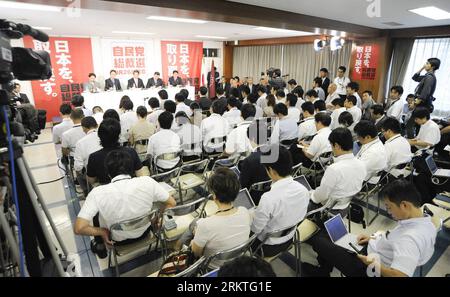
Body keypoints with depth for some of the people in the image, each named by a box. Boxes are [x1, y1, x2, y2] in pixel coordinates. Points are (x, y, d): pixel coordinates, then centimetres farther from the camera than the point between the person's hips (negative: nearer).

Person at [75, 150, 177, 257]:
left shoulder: (98, 193, -26)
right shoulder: (147, 182, -24)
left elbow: (78, 229, -28)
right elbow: (172, 203, -14)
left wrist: (102, 232, -10)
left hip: (118, 240, -1)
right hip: (144, 233, 1)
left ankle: (100, 247, 40)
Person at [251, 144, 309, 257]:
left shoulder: (268, 198, -37)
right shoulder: (303, 190, -17)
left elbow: (255, 229, -22)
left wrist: (251, 216, -1)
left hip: (268, 247, -6)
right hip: (289, 239, 6)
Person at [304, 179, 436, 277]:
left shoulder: (410, 239, -37)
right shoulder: (425, 221, -8)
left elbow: (399, 275, -44)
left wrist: (373, 263, -28)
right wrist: (375, 238, 5)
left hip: (367, 268, -9)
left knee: (317, 240, 1)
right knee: (329, 231, 17)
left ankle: (323, 272, 32)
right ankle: (324, 269, 34)